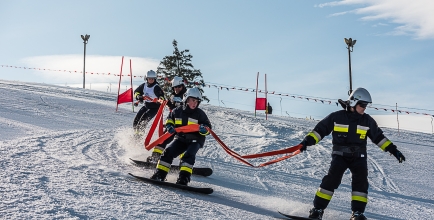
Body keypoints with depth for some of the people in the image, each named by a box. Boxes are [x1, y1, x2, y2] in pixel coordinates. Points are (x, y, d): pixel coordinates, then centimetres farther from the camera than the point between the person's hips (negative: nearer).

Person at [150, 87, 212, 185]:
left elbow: (207, 126, -1)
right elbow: (170, 118, 21)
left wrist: (204, 129, -24)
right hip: (180, 138, 3)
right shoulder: (177, 111, 2)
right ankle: (159, 174, -6)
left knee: (189, 155, -25)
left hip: (195, 140, -3)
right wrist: (169, 126, 1)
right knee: (168, 151, -11)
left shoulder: (200, 113, -4)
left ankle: (183, 178, -28)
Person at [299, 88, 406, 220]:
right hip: (340, 155, -3)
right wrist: (307, 141, -12)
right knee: (332, 179, -17)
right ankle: (318, 209, -10)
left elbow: (379, 137, 14)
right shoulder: (337, 117, -4)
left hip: (358, 157, 3)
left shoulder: (367, 120, 5)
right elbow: (320, 129, 0)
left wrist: (393, 150, 9)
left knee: (361, 181, -12)